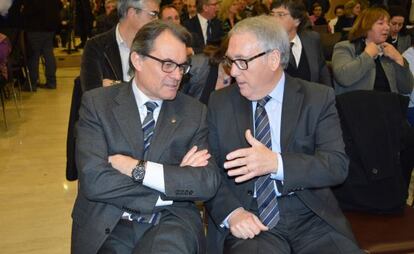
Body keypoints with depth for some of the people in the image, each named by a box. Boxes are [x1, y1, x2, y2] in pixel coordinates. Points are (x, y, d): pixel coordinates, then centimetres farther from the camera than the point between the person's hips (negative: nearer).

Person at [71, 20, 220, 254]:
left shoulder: (195, 112, 5)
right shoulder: (97, 103, -1)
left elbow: (208, 182, -7)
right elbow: (94, 180, -13)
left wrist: (138, 168, -14)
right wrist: (175, 183, -11)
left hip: (170, 221, 0)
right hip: (108, 225, 0)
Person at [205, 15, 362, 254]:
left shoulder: (318, 98, 1)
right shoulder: (220, 103, 4)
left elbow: (338, 165, -8)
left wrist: (276, 163, -23)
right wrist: (231, 212, -16)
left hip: (311, 216, 2)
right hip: (250, 220, -1)